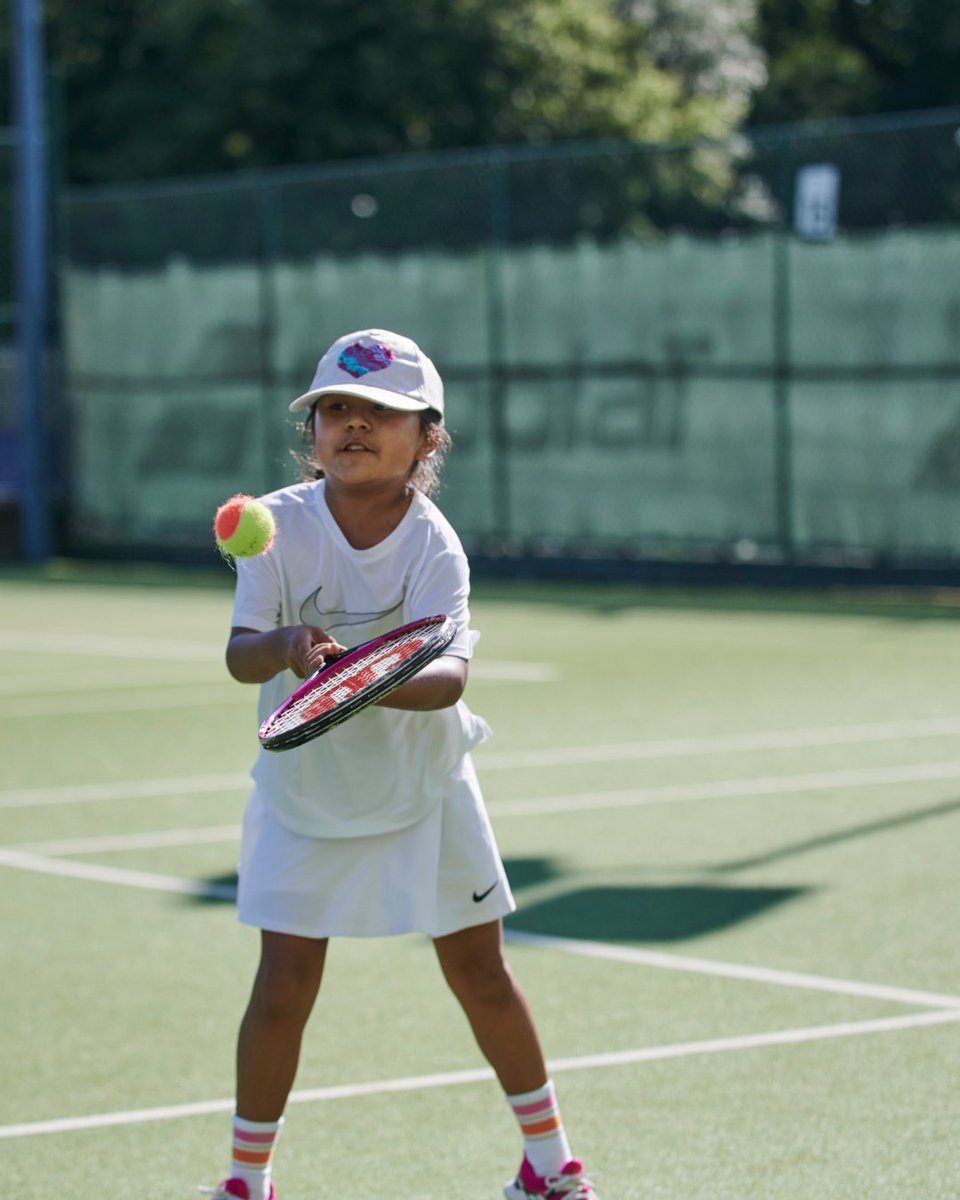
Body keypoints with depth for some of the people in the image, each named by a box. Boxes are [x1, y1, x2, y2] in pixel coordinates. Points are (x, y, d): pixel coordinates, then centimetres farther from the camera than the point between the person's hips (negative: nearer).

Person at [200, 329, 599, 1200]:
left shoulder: (434, 545, -18)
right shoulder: (280, 525, -14)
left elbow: (450, 671, -31)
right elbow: (239, 655, -22)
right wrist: (285, 646, -45)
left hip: (422, 788, 0)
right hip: (303, 792, 0)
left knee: (480, 973, 7)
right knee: (284, 986, -5)